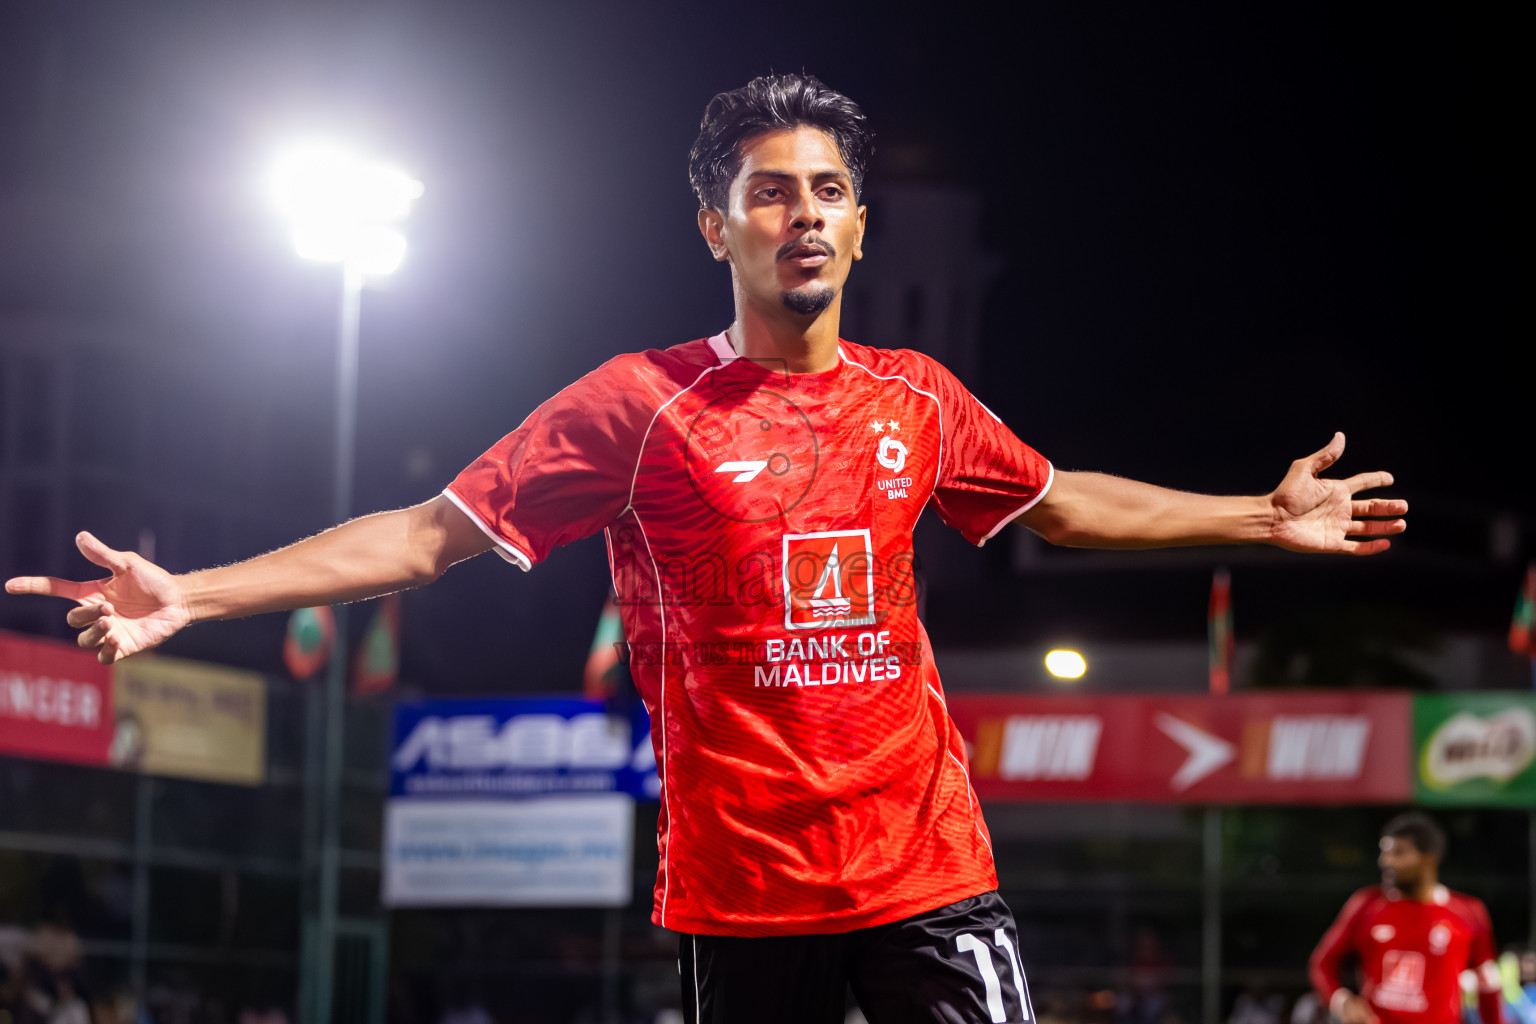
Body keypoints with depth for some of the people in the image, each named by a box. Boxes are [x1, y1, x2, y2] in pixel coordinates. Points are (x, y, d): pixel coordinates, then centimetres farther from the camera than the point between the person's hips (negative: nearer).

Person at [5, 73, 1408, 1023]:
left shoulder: (917, 399, 9)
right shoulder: (643, 404, -3)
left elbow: (1057, 503, 27)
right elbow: (430, 533, -4)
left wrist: (1265, 517, 30)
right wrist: (188, 595, -12)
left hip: (929, 870, 3)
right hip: (739, 891, -2)